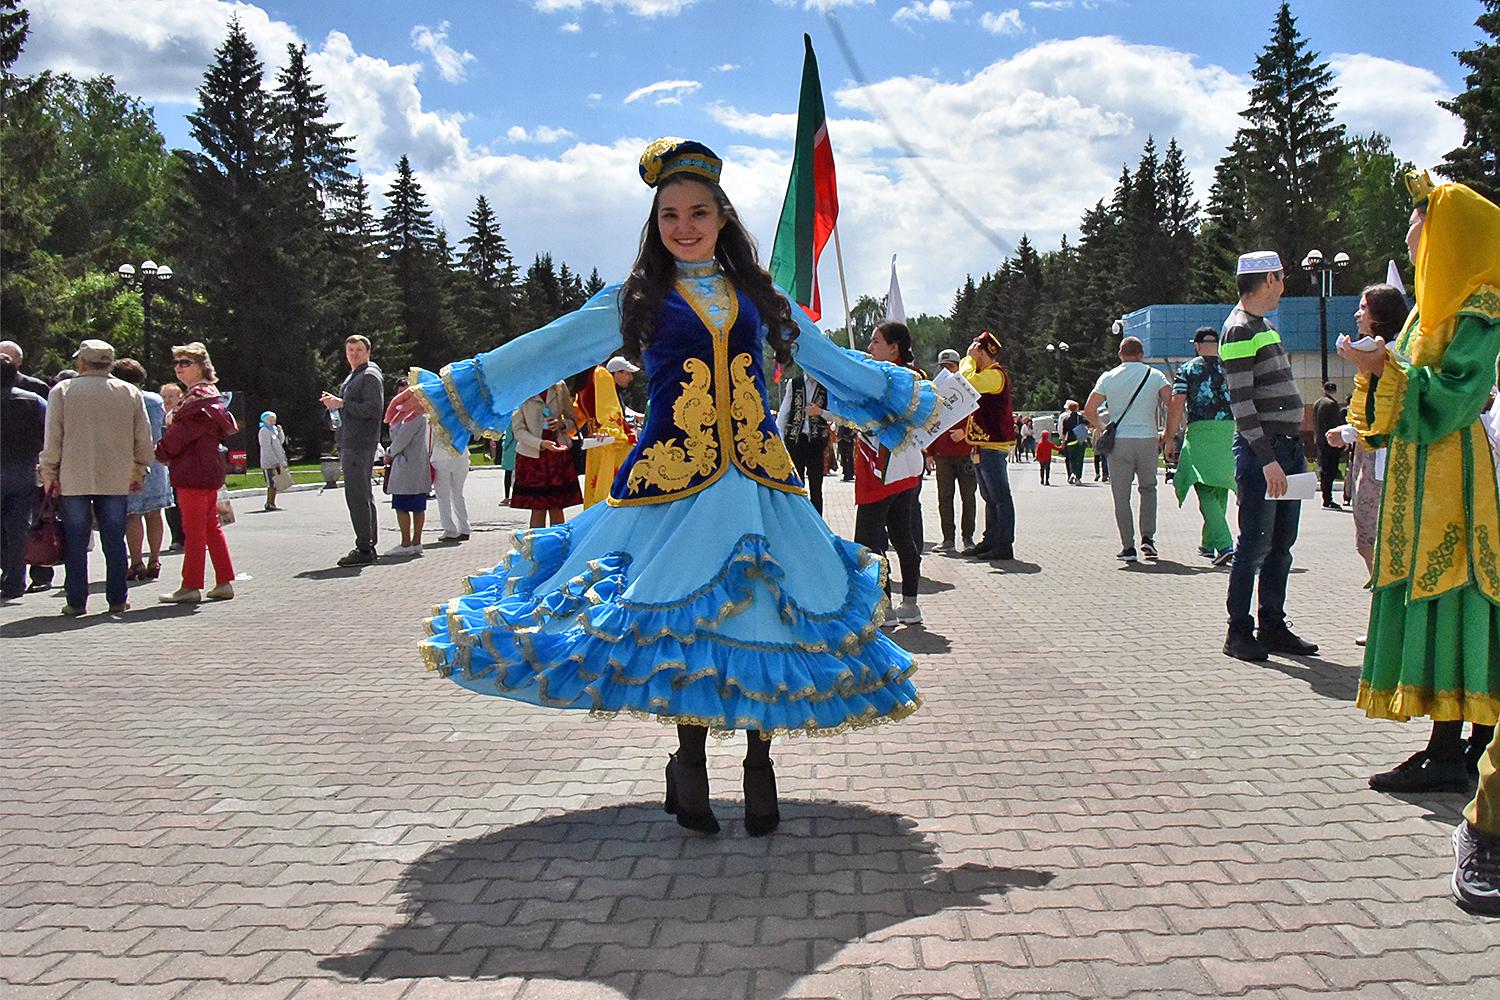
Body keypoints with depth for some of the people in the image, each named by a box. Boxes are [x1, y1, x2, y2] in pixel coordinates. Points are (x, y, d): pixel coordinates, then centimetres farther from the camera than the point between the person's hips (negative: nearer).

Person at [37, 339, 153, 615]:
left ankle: (76, 601, 8)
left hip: (74, 479, -1)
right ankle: (117, 600, 9)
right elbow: (143, 438, 7)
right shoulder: (130, 393, 4)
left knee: (76, 542, 5)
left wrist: (49, 474, 8)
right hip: (116, 480, 2)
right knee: (114, 540, 7)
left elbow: (52, 438, -2)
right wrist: (139, 472, 17)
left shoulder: (62, 391, -2)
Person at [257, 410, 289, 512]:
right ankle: (269, 504, -4)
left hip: (276, 462, 8)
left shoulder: (273, 429, 15)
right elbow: (267, 448, -16)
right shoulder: (264, 431, -11)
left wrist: (280, 431, 4)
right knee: (272, 484, -8)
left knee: (275, 484, 9)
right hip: (269, 463, -8)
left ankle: (271, 503, 14)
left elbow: (281, 441, 21)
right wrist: (275, 462, -19)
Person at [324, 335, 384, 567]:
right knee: (363, 495, 12)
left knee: (357, 495, -12)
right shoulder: (352, 377, 22)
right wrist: (333, 404, 12)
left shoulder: (370, 376, -9)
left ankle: (364, 549, -11)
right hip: (350, 444, 11)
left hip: (360, 445, -11)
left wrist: (341, 403, -17)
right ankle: (368, 546, 18)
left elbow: (374, 409, -20)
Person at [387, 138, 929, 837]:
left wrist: (914, 401, 28)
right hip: (672, 483, -2)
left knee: (766, 615, -2)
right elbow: (545, 353, 8)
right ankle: (689, 758, 16)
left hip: (760, 483, 2)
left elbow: (832, 362, 24)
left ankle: (759, 762, 14)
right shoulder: (637, 298, 8)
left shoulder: (758, 295, 14)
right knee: (681, 619, -4)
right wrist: (444, 392, 8)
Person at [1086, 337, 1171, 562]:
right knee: (1148, 488, 19)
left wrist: (1102, 428, 15)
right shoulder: (1155, 376, 4)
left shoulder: (1108, 377, 4)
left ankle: (1128, 547, 0)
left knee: (1121, 495, 4)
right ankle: (1148, 538, 9)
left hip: (1119, 442, -1)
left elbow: (1089, 410, 1)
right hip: (1148, 439, 1)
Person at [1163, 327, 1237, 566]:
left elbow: (1176, 407, -3)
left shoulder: (1186, 370, 4)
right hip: (1232, 430, 4)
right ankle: (1208, 543, 28)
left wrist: (1169, 439, 2)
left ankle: (1224, 545, -24)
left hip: (1201, 431, -4)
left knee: (1206, 491, -8)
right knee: (1219, 491, 16)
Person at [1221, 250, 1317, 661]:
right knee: (1255, 543, -7)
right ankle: (1238, 632, 0)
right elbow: (1240, 401, -17)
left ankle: (1273, 627, 18)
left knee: (1282, 544, 10)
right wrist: (1267, 458, -21)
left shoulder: (1266, 327, 20)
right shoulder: (1239, 329, -9)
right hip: (1261, 448, -9)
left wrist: (1298, 450, 18)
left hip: (1287, 447, 9)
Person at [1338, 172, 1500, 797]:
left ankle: (1448, 752, -6)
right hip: (1421, 472, 10)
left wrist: (1383, 370, -20)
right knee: (1434, 601, 9)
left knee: (1444, 602, -9)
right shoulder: (1435, 304, 18)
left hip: (1448, 474, -10)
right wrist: (1377, 368, 5)